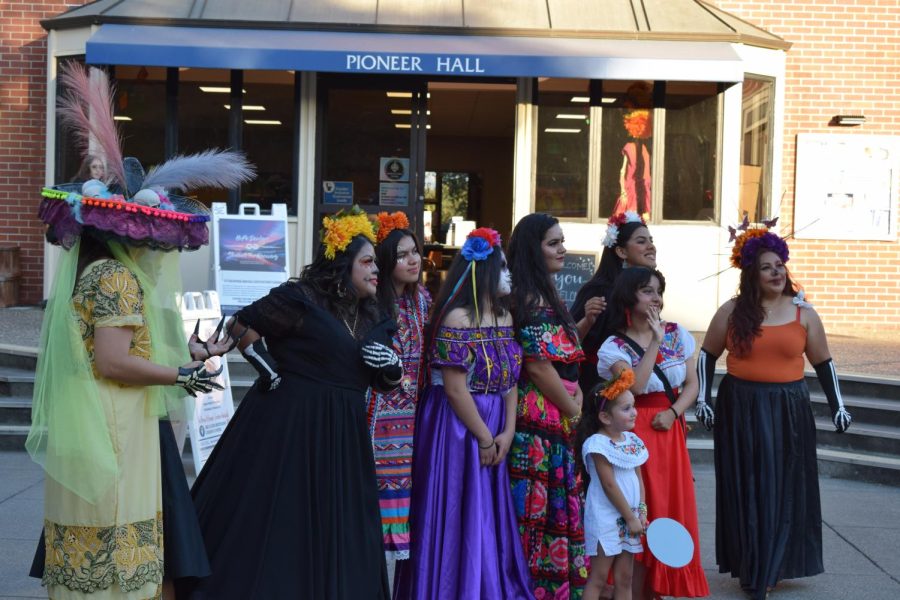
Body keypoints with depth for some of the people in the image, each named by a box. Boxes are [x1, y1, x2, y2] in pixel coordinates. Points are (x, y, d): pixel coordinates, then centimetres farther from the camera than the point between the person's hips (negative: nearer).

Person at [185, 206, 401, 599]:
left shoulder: (370, 318, 11)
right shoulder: (301, 300, -9)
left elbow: (387, 382, 18)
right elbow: (242, 327, -4)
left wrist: (392, 364, -4)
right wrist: (270, 371, -9)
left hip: (341, 435, 7)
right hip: (287, 425, -6)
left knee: (332, 535, 9)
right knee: (272, 526, -1)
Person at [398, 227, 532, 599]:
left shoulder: (505, 318, 8)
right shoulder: (457, 319, -16)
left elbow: (510, 381, 8)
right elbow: (455, 389, -18)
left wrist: (507, 432, -2)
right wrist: (484, 439, -12)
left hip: (494, 430, 8)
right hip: (457, 429, -7)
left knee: (490, 517, 13)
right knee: (459, 518, 0)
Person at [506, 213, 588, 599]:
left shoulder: (545, 295, 16)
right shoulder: (532, 300, -14)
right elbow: (539, 365, -17)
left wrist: (576, 395, 4)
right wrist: (573, 409, -5)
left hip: (558, 417, 9)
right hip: (542, 421, -9)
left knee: (550, 507, 12)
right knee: (545, 509, -3)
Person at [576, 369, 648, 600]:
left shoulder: (632, 440, 8)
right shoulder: (597, 444, -15)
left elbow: (638, 478, 11)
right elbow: (609, 485, -16)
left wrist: (641, 512, 0)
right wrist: (630, 517, -13)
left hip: (629, 520, 7)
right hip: (606, 518, -7)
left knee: (624, 578, 11)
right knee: (598, 578, -2)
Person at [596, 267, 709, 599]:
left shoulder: (678, 334, 7)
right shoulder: (615, 346, -5)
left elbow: (692, 384, 6)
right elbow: (636, 386, -20)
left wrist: (673, 412, -11)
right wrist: (655, 342, -19)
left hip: (670, 431, 4)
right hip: (635, 432, -4)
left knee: (672, 507, 4)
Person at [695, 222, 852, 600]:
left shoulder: (803, 314, 3)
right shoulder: (732, 311, 1)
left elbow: (823, 363, 9)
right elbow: (707, 355, 7)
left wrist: (837, 405, 5)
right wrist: (703, 399, -1)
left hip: (788, 411, 1)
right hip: (741, 409, -1)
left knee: (783, 490, 5)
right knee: (746, 490, 5)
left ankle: (772, 568, 19)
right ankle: (749, 567, 17)